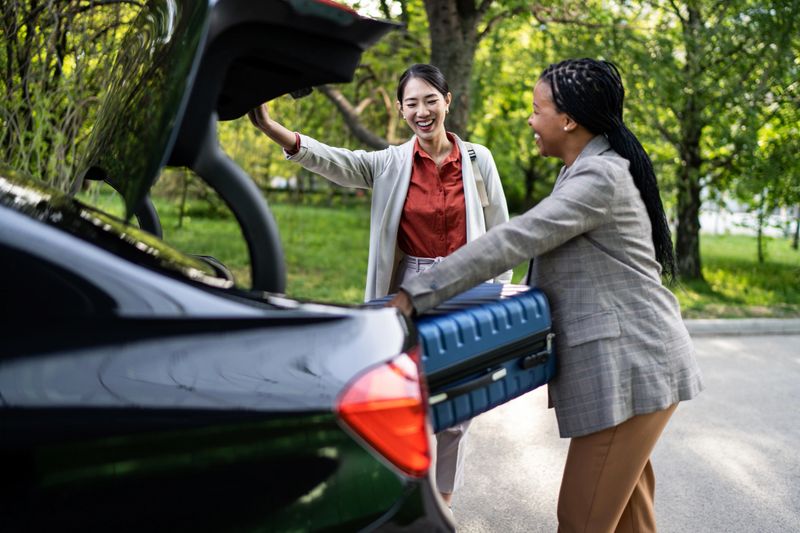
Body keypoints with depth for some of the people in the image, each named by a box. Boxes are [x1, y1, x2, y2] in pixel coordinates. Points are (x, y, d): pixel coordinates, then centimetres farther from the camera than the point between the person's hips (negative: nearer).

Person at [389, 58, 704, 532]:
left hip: (631, 367, -10)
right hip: (627, 364, 10)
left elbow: (513, 240, -24)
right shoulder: (586, 171, 15)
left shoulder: (599, 178, -17)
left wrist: (414, 295, -25)